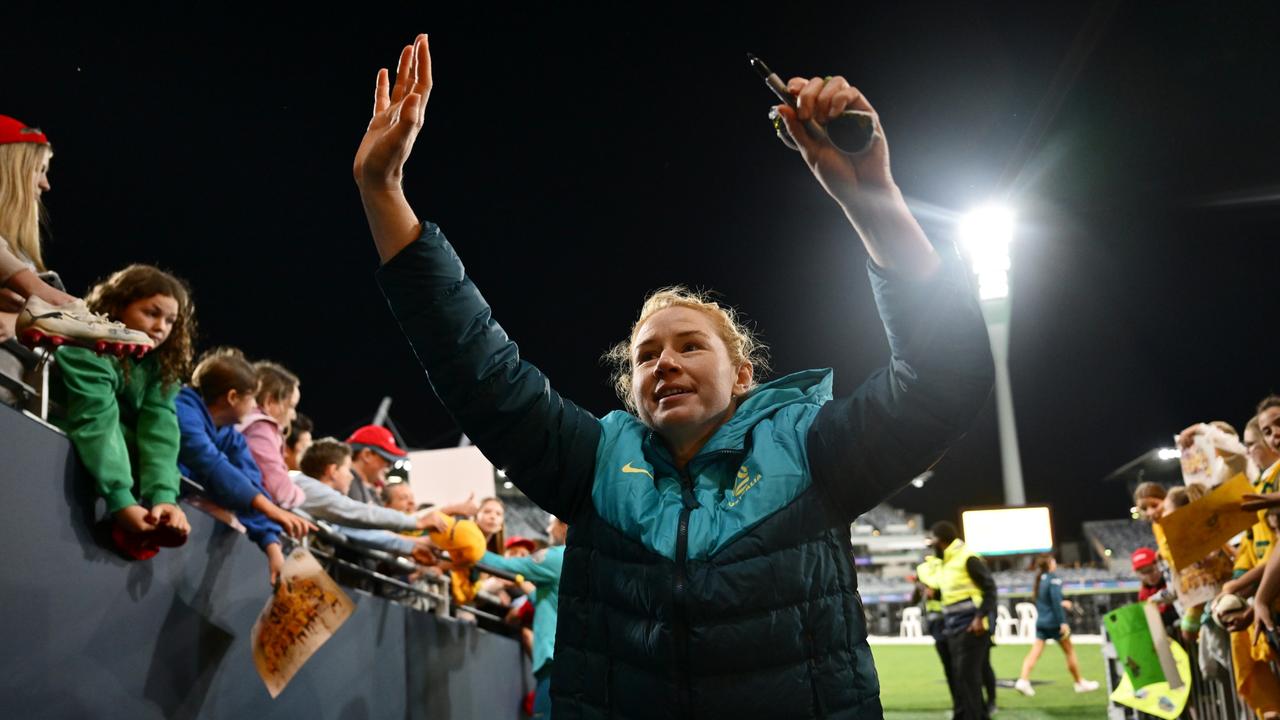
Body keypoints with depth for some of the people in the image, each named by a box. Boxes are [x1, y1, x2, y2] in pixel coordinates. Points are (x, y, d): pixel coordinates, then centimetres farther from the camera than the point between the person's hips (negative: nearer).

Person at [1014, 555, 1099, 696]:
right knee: (1069, 651, 10)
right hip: (1054, 622, -6)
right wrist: (1063, 622, -20)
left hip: (1040, 621, 6)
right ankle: (1080, 683, 22)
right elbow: (1056, 601, -20)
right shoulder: (1053, 579, -14)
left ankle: (1023, 680, -14)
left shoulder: (1039, 580, 9)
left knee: (1034, 652, 0)